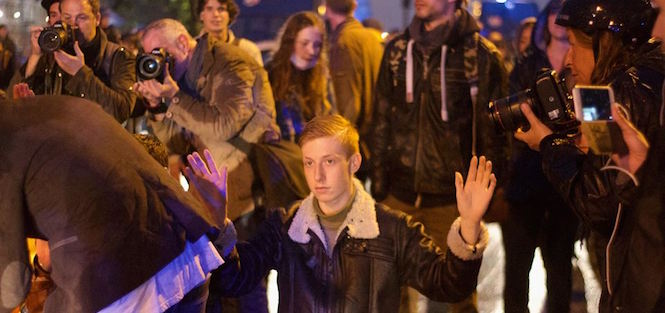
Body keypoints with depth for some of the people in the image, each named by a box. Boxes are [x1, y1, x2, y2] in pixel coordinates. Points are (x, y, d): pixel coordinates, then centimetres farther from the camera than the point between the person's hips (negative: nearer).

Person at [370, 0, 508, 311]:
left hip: (452, 200, -3)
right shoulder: (397, 50, 7)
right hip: (399, 196, 4)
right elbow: (381, 121, 11)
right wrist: (378, 184, 7)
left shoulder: (480, 55, -5)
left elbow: (493, 130, -3)